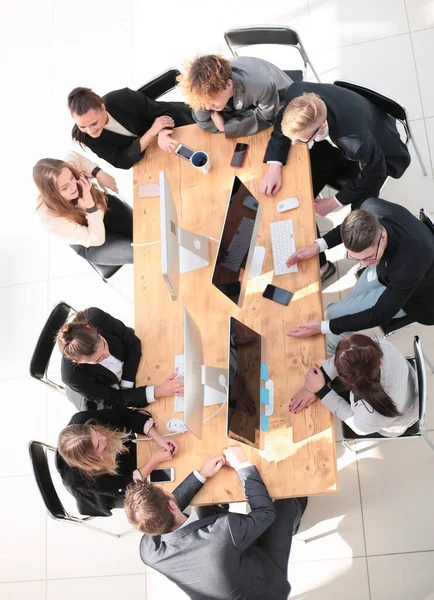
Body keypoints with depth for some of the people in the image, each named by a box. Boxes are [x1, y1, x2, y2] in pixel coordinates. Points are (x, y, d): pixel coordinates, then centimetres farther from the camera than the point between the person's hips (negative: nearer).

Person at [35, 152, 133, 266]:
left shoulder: (68, 175, -31)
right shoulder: (50, 218, -39)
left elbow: (74, 156, -2)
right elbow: (97, 239, -31)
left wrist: (99, 173, -15)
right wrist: (90, 206, -44)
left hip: (105, 209, 4)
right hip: (90, 244, -4)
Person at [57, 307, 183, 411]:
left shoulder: (95, 317, -37)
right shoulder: (73, 376, -41)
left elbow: (133, 342, -18)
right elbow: (113, 398, -28)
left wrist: (126, 386, -20)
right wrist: (157, 392, -37)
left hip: (130, 366, 3)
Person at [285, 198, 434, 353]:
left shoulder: (409, 266, -46)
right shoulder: (373, 208, -31)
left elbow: (380, 315, -29)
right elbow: (352, 227, -3)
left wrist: (322, 327, -30)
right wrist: (318, 245, -15)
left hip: (414, 296, -5)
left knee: (334, 313, -5)